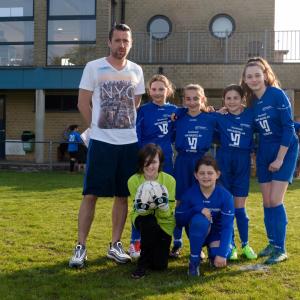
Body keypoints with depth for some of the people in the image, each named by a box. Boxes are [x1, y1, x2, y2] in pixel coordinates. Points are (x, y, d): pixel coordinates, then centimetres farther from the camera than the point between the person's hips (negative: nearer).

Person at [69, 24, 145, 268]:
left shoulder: (136, 71, 9)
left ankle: (115, 245, 18)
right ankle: (81, 247, 6)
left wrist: (128, 126, 11)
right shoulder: (94, 67, -2)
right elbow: (83, 103, 0)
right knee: (91, 194, -3)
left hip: (130, 142, 4)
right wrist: (99, 127, 3)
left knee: (122, 196, 7)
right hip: (102, 141, -3)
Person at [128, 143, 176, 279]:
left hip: (164, 223, 0)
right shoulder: (133, 180, -17)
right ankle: (143, 262, -14)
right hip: (143, 218, 0)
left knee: (159, 265, -12)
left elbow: (168, 214, -18)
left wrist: (164, 206, -41)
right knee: (149, 222, -38)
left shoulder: (169, 180, -19)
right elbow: (138, 210, -16)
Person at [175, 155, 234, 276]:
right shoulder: (190, 193, -17)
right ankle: (194, 260, -17)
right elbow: (179, 219, -15)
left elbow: (227, 226, -23)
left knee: (219, 260, -29)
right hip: (197, 233, 0)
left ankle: (212, 248, 10)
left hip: (217, 232, 0)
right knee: (199, 220, -36)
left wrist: (222, 254, -31)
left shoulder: (225, 196, -19)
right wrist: (198, 209, -33)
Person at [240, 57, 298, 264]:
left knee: (275, 201, -10)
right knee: (267, 202, 7)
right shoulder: (252, 102, 4)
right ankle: (272, 243, 21)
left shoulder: (277, 94, -14)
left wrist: (280, 158, -16)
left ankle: (281, 249, 1)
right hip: (264, 153, 6)